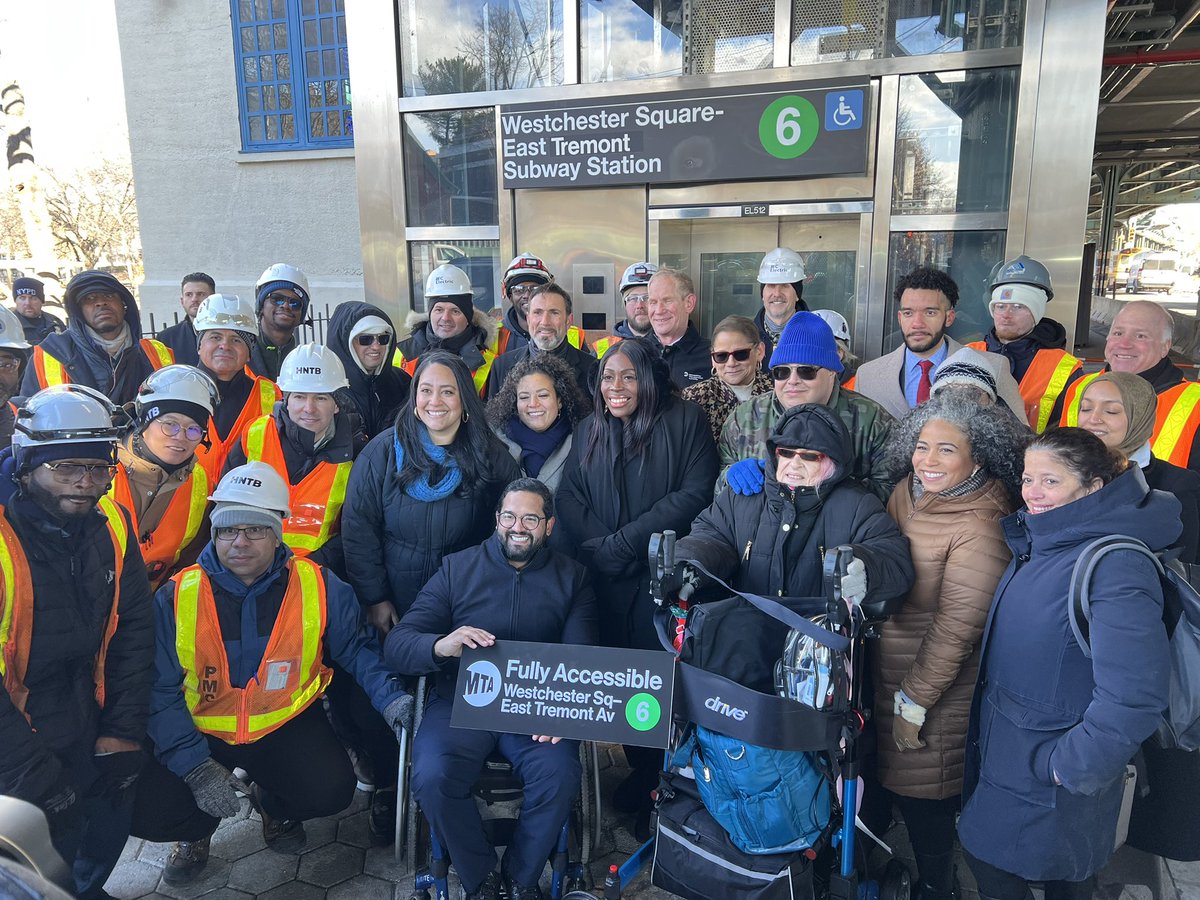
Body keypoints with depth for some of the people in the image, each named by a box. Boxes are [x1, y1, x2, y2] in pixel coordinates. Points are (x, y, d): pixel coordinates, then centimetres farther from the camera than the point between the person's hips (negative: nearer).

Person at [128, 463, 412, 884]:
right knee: (146, 810, -20)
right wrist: (195, 767, -20)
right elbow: (160, 692, -11)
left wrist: (388, 696, -18)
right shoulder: (175, 597, -11)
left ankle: (274, 804, 17)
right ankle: (198, 829, 20)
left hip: (286, 723, 0)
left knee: (332, 789, -22)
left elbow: (355, 648, 0)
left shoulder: (319, 587, -10)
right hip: (201, 731, 1)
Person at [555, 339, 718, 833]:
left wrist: (626, 540, -13)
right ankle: (639, 770, 28)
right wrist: (598, 545, -12)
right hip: (605, 578, 4)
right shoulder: (589, 429, 13)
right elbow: (568, 496, 6)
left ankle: (663, 785, 19)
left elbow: (696, 492, -11)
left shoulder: (684, 420, -2)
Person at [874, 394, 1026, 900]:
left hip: (935, 685, -7)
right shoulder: (907, 490, -1)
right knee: (888, 776, 22)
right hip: (883, 667, 7)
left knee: (923, 795, 10)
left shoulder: (979, 527, -24)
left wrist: (914, 702, -14)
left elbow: (955, 629, -21)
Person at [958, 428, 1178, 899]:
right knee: (985, 860, 22)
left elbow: (1132, 698, -30)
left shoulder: (1115, 566, -25)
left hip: (1050, 788, -8)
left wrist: (1069, 767, -20)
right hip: (1002, 753, 8)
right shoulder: (1036, 545, 2)